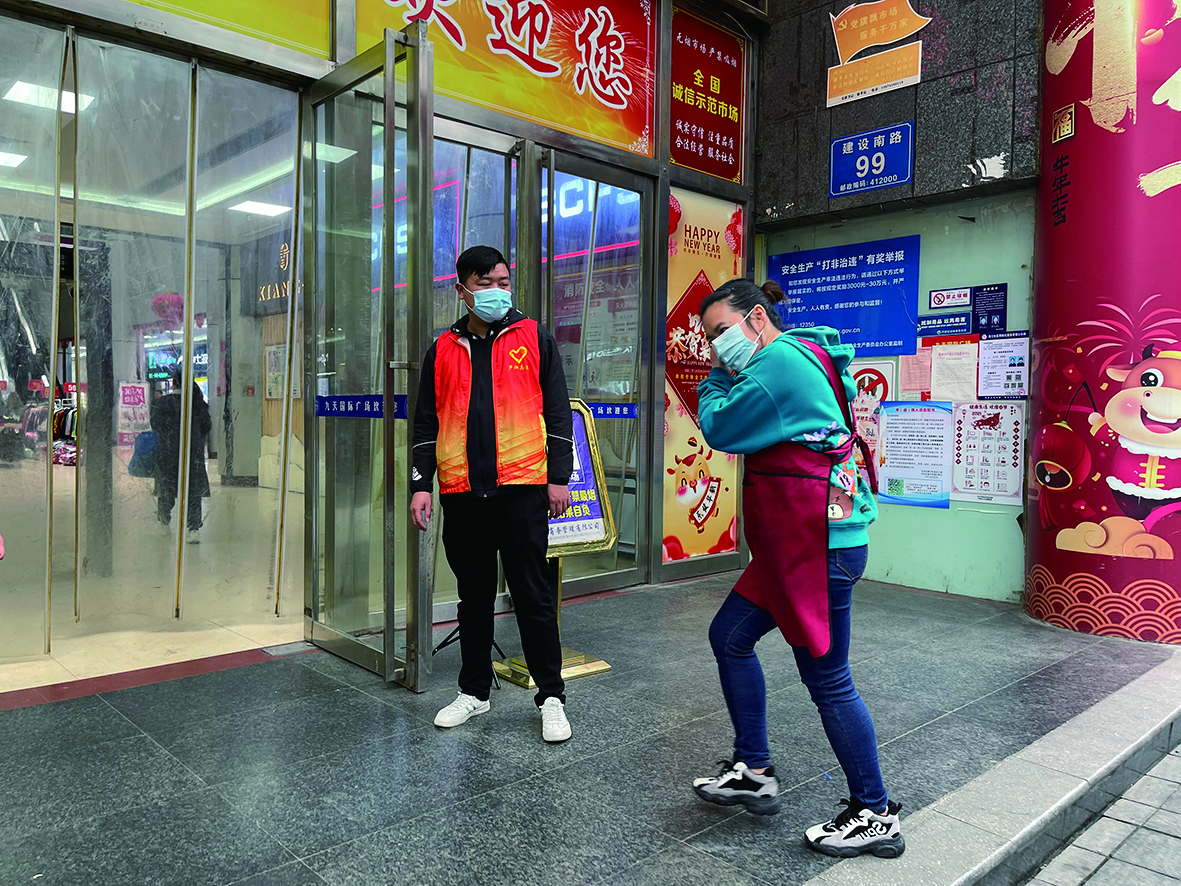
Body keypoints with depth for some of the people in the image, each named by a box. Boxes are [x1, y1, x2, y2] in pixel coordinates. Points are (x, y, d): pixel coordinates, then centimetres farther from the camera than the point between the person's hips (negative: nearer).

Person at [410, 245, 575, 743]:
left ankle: (551, 696, 14)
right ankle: (474, 691, 27)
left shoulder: (534, 339, 6)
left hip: (521, 487, -3)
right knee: (473, 595, 13)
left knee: (533, 594, 1)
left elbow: (558, 412, 3)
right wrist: (420, 485, 5)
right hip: (462, 493, 3)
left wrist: (559, 478, -3)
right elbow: (426, 425, 14)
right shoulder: (443, 351, 12)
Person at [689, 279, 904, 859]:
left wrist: (715, 379, 3)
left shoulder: (780, 360, -15)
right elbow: (749, 434, 19)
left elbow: (719, 430, -12)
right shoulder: (800, 357, 18)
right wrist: (724, 375, 10)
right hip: (794, 543, 11)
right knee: (729, 636, 16)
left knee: (827, 679, -1)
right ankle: (753, 771, 27)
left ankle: (875, 816, 17)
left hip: (819, 545, -11)